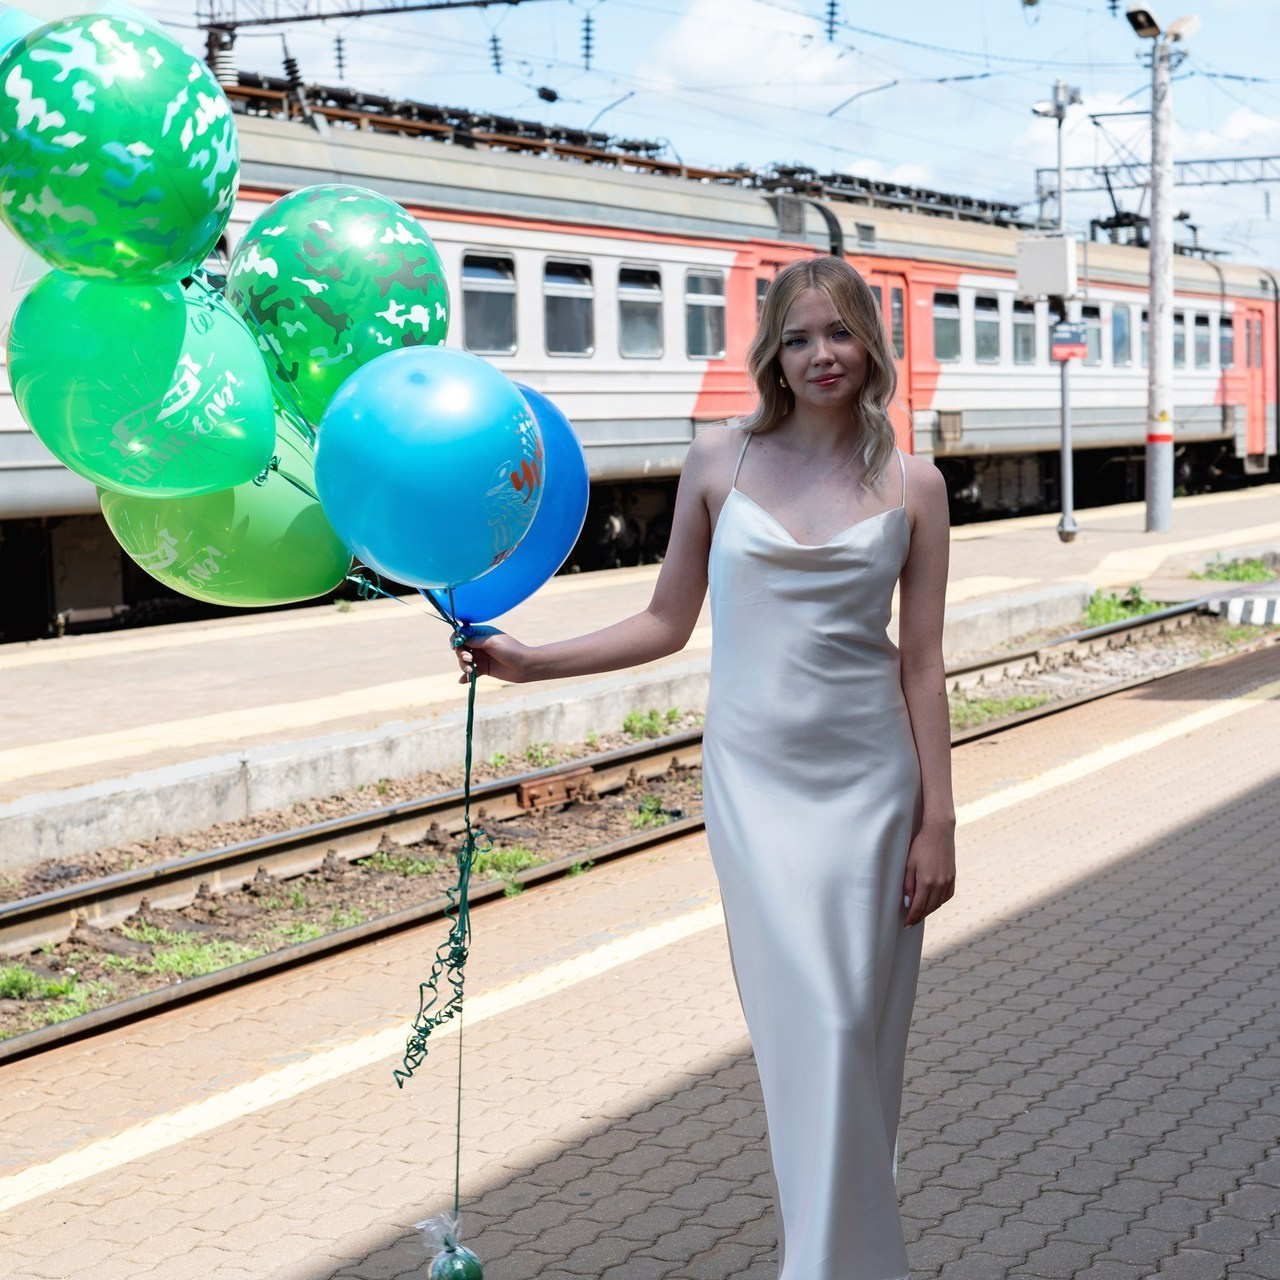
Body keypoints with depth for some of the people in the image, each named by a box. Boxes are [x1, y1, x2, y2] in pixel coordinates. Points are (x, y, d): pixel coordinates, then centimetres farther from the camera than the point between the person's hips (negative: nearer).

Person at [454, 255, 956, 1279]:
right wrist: (532, 662, 2)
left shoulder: (911, 486, 3)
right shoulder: (720, 462, 3)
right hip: (754, 774, 0)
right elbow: (666, 625, 10)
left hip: (868, 780, 0)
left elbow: (922, 663, 3)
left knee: (855, 1029, 2)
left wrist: (938, 821, 0)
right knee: (806, 1021, -5)